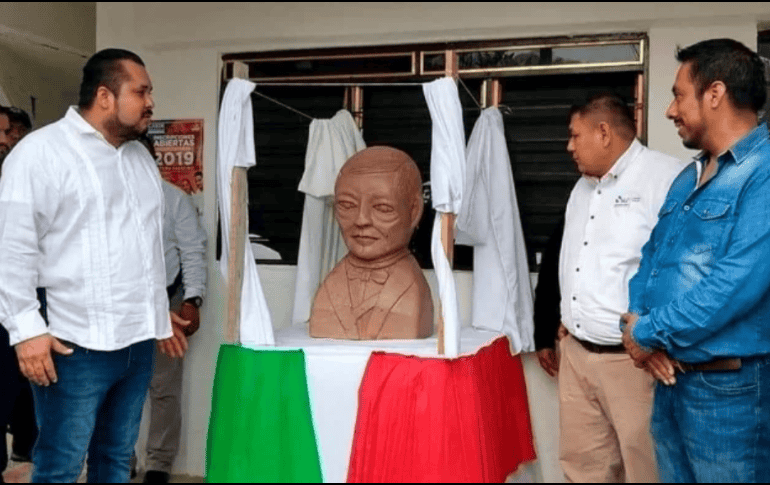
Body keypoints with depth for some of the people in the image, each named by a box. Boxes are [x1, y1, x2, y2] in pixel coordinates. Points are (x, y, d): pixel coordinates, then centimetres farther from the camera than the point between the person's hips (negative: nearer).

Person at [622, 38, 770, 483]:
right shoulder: (688, 177, 13)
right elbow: (654, 253, 14)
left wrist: (650, 333, -16)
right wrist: (636, 319, -5)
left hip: (729, 386, -8)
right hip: (671, 377, 8)